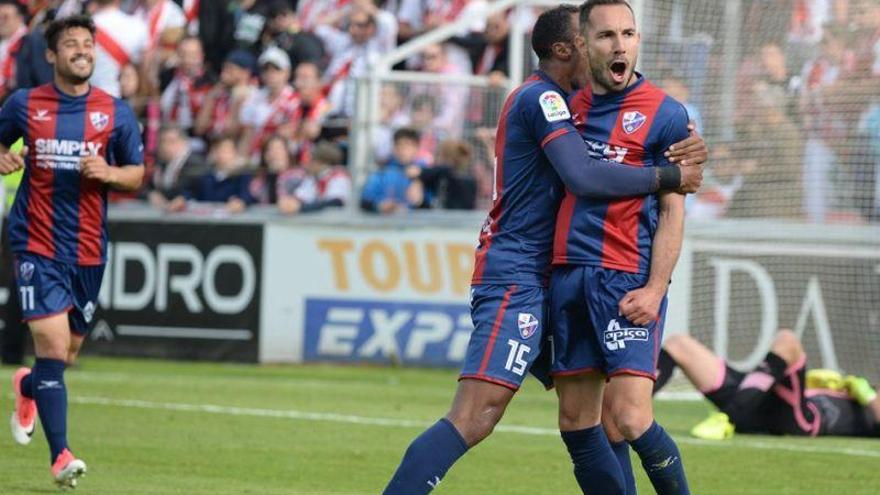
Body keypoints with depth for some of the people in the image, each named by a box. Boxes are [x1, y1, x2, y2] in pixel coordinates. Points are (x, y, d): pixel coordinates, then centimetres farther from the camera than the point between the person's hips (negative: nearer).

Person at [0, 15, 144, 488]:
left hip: (89, 249, 3)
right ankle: (60, 456, -16)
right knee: (52, 342, -16)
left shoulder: (115, 112, 3)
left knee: (67, 352, 13)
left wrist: (108, 173, -12)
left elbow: (136, 174, 10)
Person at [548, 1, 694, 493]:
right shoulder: (569, 106, 14)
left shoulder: (665, 114, -2)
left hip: (628, 281, -6)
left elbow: (672, 212, -4)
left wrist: (655, 289, -14)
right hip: (568, 276, 6)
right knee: (577, 423, 4)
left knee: (630, 420, -16)